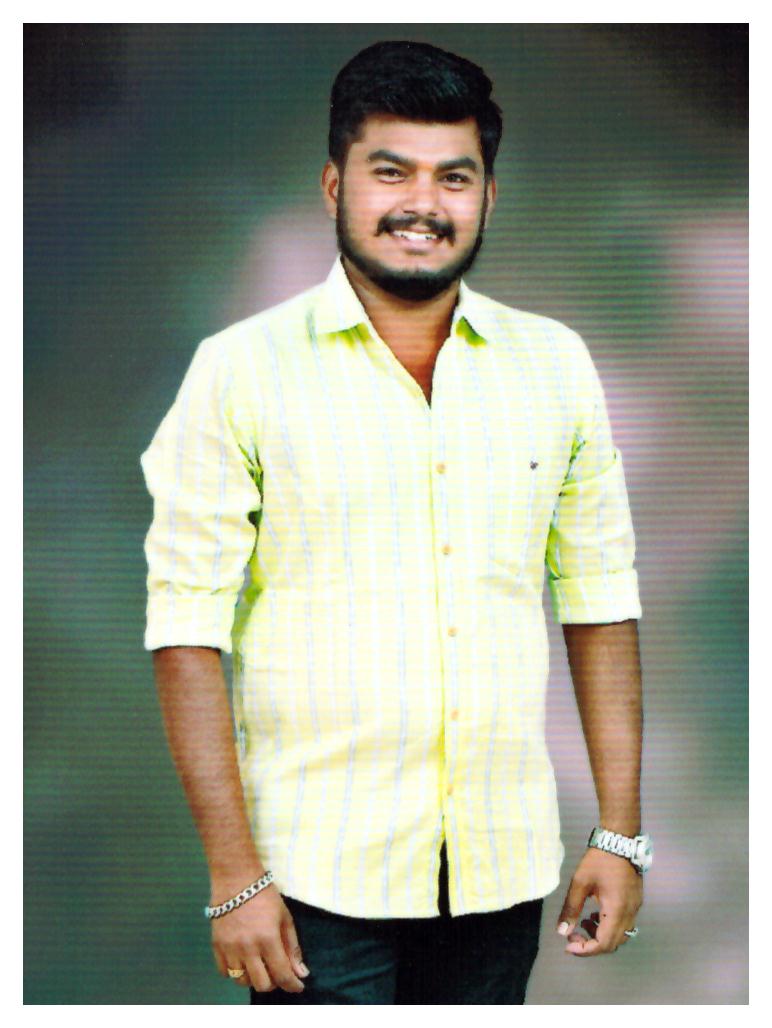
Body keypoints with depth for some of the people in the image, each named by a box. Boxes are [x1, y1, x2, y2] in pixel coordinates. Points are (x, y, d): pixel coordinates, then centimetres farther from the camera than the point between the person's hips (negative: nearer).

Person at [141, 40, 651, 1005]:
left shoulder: (554, 363, 6)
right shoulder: (241, 370, -5)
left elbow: (599, 599, 10)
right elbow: (188, 632, -7)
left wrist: (620, 830, 6)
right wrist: (234, 876, -11)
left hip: (502, 870, 3)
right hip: (320, 880, -3)